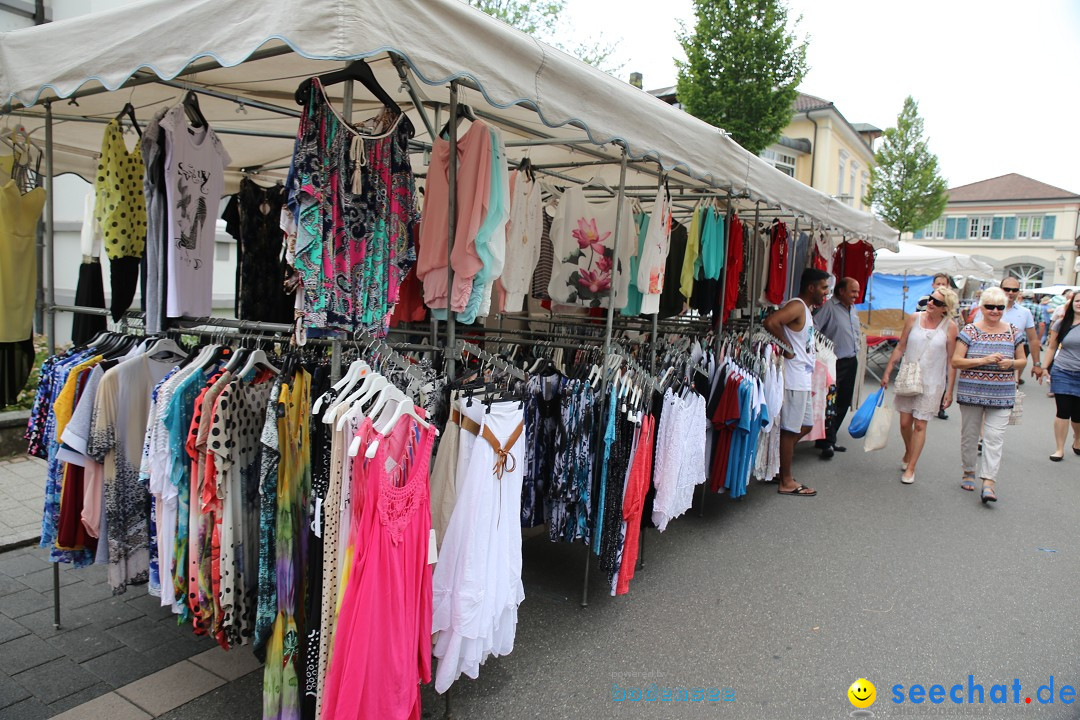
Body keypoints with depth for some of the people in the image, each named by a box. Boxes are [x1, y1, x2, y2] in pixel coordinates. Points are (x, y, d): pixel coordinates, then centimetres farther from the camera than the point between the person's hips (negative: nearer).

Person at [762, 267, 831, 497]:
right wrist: (787, 348, -21)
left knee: (805, 425, 18)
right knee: (790, 430, -2)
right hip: (794, 379, -10)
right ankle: (786, 482, 6)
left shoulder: (806, 309, 17)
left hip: (804, 379, 10)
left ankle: (779, 462, 26)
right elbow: (770, 322, -30)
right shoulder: (797, 306, -14)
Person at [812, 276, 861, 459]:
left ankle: (829, 439, 20)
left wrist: (855, 351, 21)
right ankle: (827, 442, -4)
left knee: (844, 403, 11)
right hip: (835, 362, -9)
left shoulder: (853, 309, 15)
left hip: (851, 361, 9)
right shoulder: (828, 307, -13)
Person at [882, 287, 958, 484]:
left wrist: (949, 390, -3)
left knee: (920, 425, 0)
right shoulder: (914, 319, -1)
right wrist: (887, 372, 4)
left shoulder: (950, 327, -6)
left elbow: (952, 362, -2)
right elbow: (900, 347, 6)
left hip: (931, 384, -2)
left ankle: (910, 468, 11)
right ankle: (908, 454, 36)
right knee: (905, 422, 8)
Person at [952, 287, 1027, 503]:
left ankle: (989, 482, -6)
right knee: (969, 434, 11)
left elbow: (1022, 361, 13)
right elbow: (956, 361, -7)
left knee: (995, 437, -6)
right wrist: (984, 360, -19)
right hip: (972, 392, -1)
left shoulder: (1013, 332, 5)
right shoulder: (970, 331, -3)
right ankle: (969, 472, 29)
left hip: (1001, 395, 1)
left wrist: (1011, 363, -10)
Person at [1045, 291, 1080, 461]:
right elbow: (1052, 347, 9)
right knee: (1063, 411, -2)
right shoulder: (1061, 324, 2)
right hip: (1062, 373, 0)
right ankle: (1060, 449, 7)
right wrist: (1046, 367, 4)